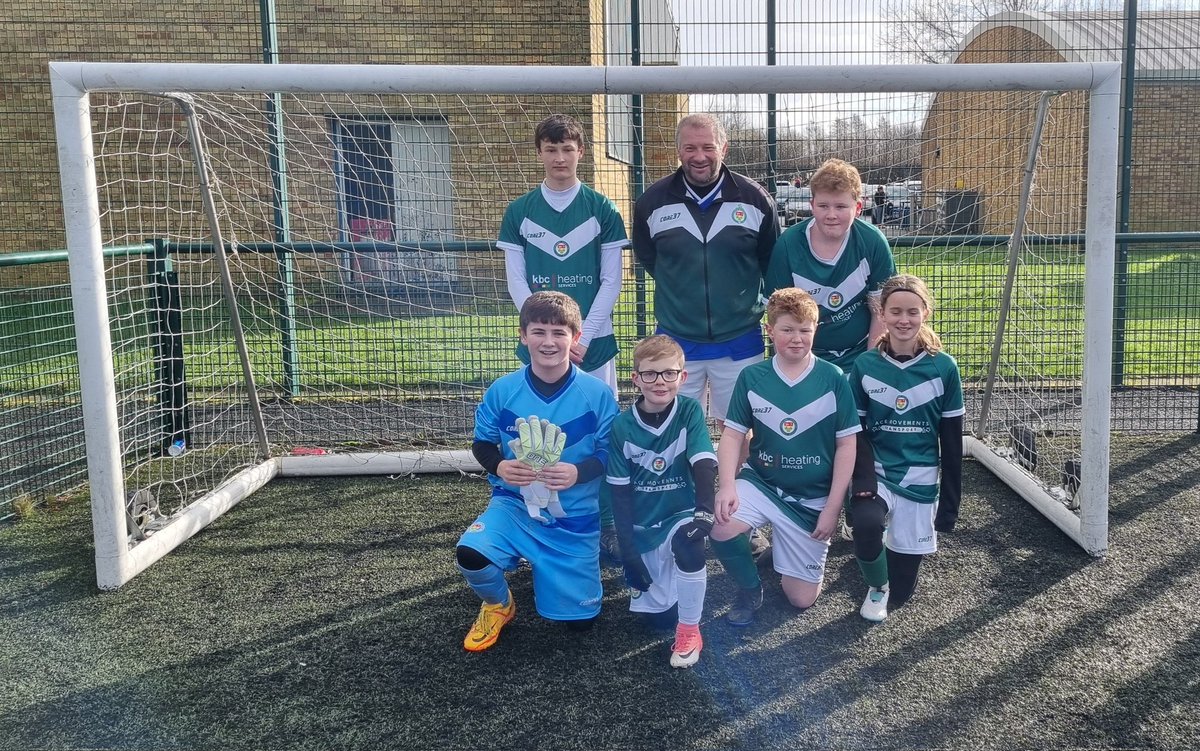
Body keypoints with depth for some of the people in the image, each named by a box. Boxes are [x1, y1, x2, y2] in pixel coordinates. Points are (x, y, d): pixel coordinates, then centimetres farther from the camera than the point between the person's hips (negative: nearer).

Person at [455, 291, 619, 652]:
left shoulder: (598, 393, -12)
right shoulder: (502, 390, -8)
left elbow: (611, 453, -7)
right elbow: (482, 442, 3)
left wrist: (579, 473, -28)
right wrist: (500, 466, -20)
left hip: (576, 516, 0)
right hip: (516, 503, 1)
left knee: (579, 620, 6)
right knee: (470, 553, -30)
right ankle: (498, 604, 7)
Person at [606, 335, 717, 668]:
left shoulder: (690, 412, -10)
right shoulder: (622, 426, -8)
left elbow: (704, 466, -17)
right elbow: (620, 492, -5)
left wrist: (704, 512, -33)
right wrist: (628, 550, -8)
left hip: (681, 514, -1)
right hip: (642, 525, 2)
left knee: (687, 541, -36)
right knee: (657, 613, -2)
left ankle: (689, 630, -16)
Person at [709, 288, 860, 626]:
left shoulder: (833, 379, -8)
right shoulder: (751, 378, -5)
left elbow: (846, 444, -5)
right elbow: (732, 435, -3)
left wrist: (832, 507, -9)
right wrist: (727, 486, -20)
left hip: (812, 498, 0)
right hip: (760, 482, 1)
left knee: (802, 598, 3)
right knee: (719, 526, -31)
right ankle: (749, 589, 2)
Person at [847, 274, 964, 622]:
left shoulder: (943, 368, -4)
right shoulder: (864, 366, -3)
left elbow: (951, 443, 0)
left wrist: (949, 504, 0)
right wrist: (864, 480, -20)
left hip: (920, 480, 0)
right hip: (877, 472, 0)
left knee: (901, 591, 1)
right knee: (866, 522, -36)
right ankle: (876, 587, -2)